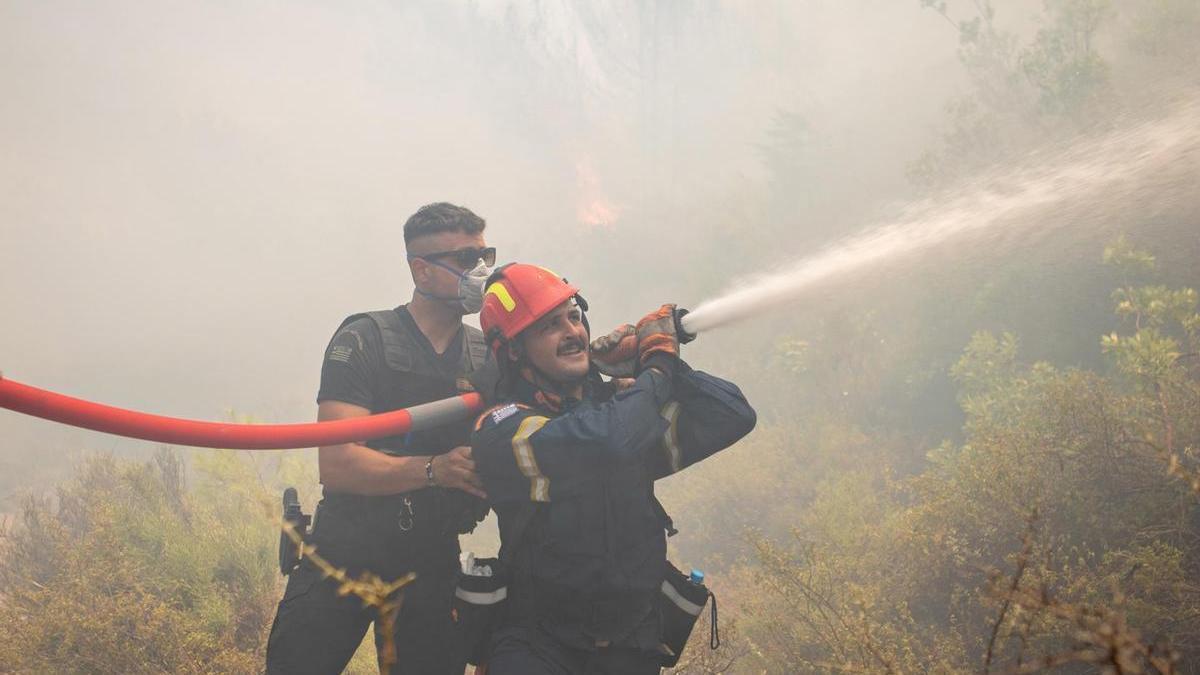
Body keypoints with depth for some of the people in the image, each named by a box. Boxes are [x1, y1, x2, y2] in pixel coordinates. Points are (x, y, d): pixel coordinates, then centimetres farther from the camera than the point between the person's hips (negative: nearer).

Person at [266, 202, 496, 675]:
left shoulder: (490, 356, 9)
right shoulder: (366, 339, -5)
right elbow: (337, 464, -16)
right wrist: (434, 470, -31)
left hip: (433, 563, 4)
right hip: (345, 556, -4)